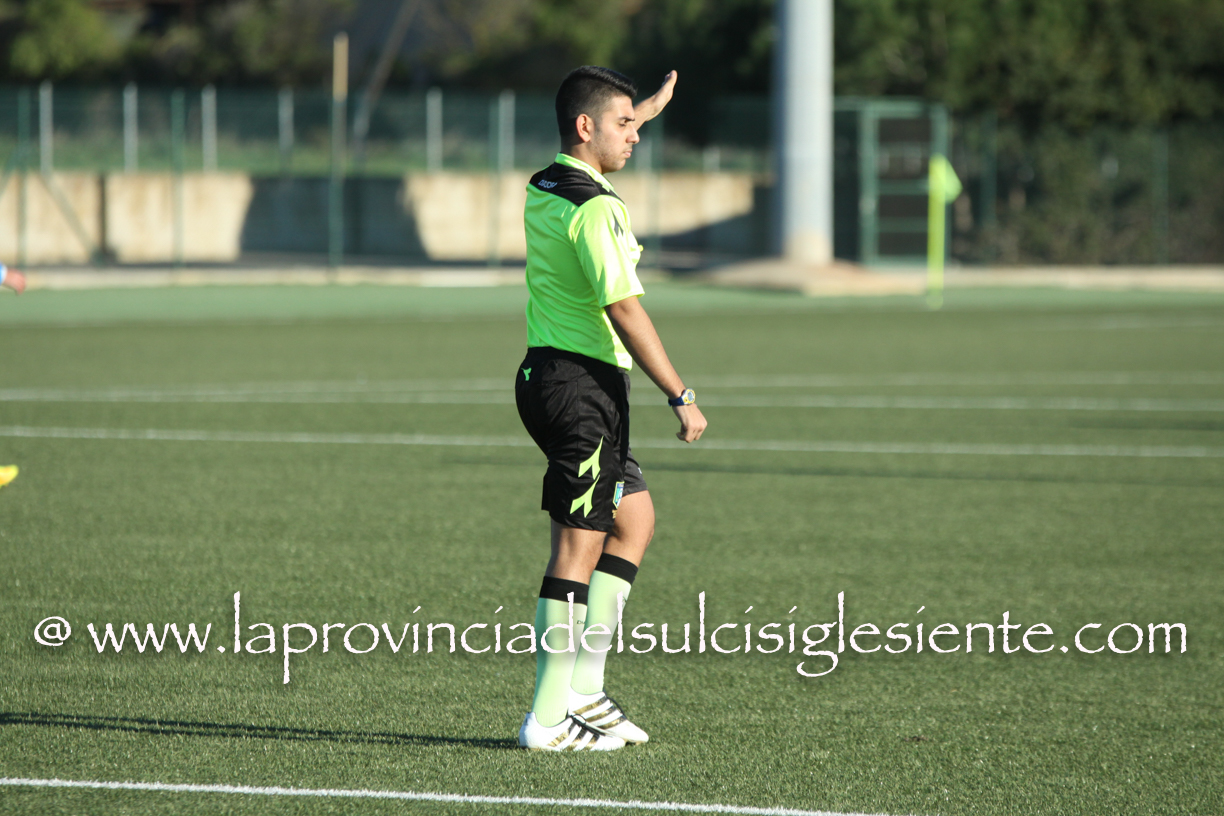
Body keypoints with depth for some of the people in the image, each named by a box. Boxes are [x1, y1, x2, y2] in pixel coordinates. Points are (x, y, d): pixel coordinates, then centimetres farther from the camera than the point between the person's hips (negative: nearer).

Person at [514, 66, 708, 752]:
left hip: (547, 374, 10)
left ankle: (584, 688, 15)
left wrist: (648, 108, 51)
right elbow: (624, 311, -22)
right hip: (581, 382, -10)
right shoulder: (595, 208, -18)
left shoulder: (543, 191, 11)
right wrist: (682, 397, -18)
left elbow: (597, 152, 38)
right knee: (581, 545, -6)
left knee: (635, 516, 17)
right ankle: (550, 717, -5)